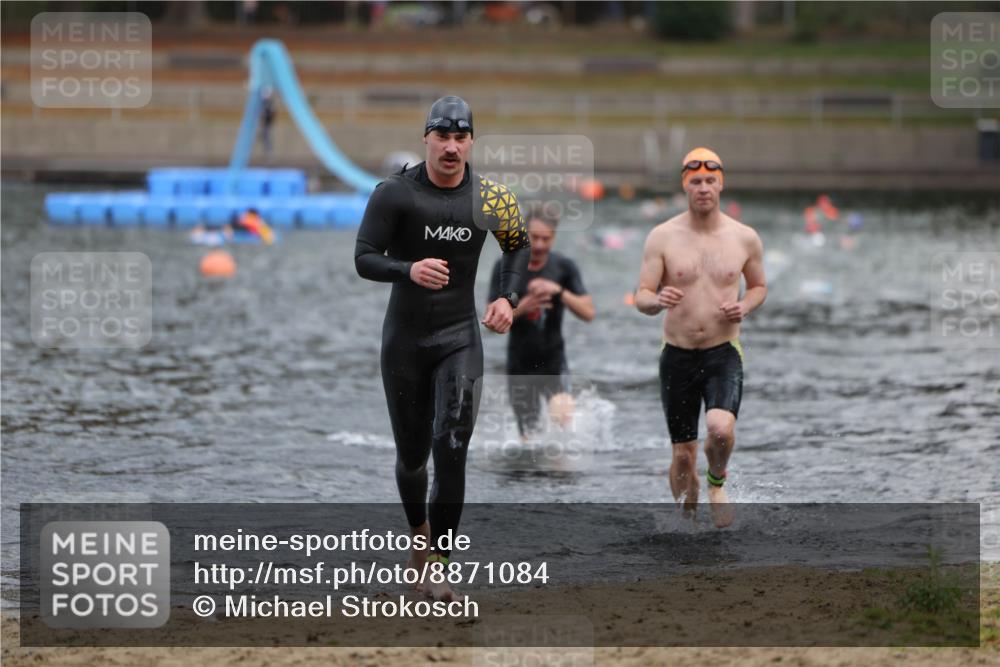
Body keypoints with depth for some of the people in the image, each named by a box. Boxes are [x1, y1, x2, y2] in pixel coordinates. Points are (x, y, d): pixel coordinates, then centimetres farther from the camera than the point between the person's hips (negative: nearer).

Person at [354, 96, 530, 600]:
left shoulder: (490, 198, -3)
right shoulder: (395, 193, -11)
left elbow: (519, 245, 15)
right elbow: (364, 259, -15)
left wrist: (508, 298, 0)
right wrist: (409, 270, -35)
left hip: (460, 338, 0)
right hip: (404, 338, 0)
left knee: (451, 450, -15)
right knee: (412, 453, 10)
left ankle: (436, 568, -13)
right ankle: (418, 531, 40)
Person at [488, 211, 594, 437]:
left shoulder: (564, 267, -1)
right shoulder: (505, 268, -4)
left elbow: (588, 313, -8)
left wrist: (559, 291, -22)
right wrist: (523, 307, -25)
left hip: (554, 361, 0)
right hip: (520, 365, 0)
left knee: (562, 415, -27)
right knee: (529, 439, 2)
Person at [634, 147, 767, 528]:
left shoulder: (744, 239, 1)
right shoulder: (663, 237, -3)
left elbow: (759, 286, 17)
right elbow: (641, 297, -4)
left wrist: (745, 307, -6)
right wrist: (657, 300, -28)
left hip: (724, 353, -1)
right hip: (677, 355, 1)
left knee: (720, 428, -26)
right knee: (683, 454, 4)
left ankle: (717, 482, 7)